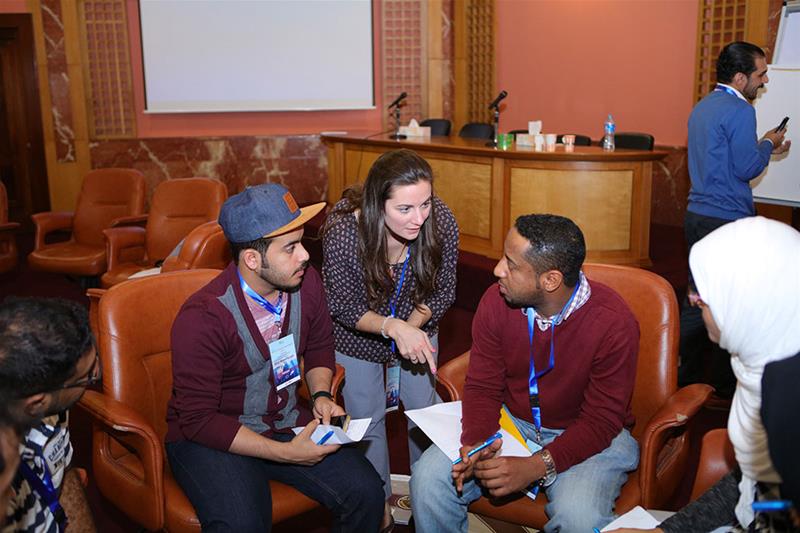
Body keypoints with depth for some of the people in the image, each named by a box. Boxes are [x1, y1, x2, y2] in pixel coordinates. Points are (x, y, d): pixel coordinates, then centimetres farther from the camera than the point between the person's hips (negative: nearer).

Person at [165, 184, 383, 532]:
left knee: (365, 493, -12)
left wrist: (321, 394, -5)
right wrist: (285, 453, -23)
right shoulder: (202, 318, -24)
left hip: (288, 422, 5)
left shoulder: (306, 282, -7)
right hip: (210, 437, -5)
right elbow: (199, 419, -20)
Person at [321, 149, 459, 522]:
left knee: (424, 408, 12)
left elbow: (443, 292, -12)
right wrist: (393, 328, -38)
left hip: (417, 326, 2)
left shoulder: (441, 222, -29)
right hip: (357, 334, -2)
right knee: (367, 418, 9)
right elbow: (344, 307, -23)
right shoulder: (343, 230, -36)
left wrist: (413, 326, -26)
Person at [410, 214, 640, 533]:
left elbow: (601, 420, -19)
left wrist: (537, 466, -31)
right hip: (511, 421, 4)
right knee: (428, 477, -15)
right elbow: (482, 387, -4)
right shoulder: (496, 300, -12)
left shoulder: (614, 323, -23)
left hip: (588, 435, -3)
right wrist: (476, 444, -24)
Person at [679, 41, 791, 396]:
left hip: (697, 215, 9)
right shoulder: (739, 110, -15)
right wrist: (768, 145, 2)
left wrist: (763, 147, 21)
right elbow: (747, 169, -15)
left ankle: (686, 374, 21)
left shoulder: (702, 107, 15)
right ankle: (725, 383, 14)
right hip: (727, 220, -9)